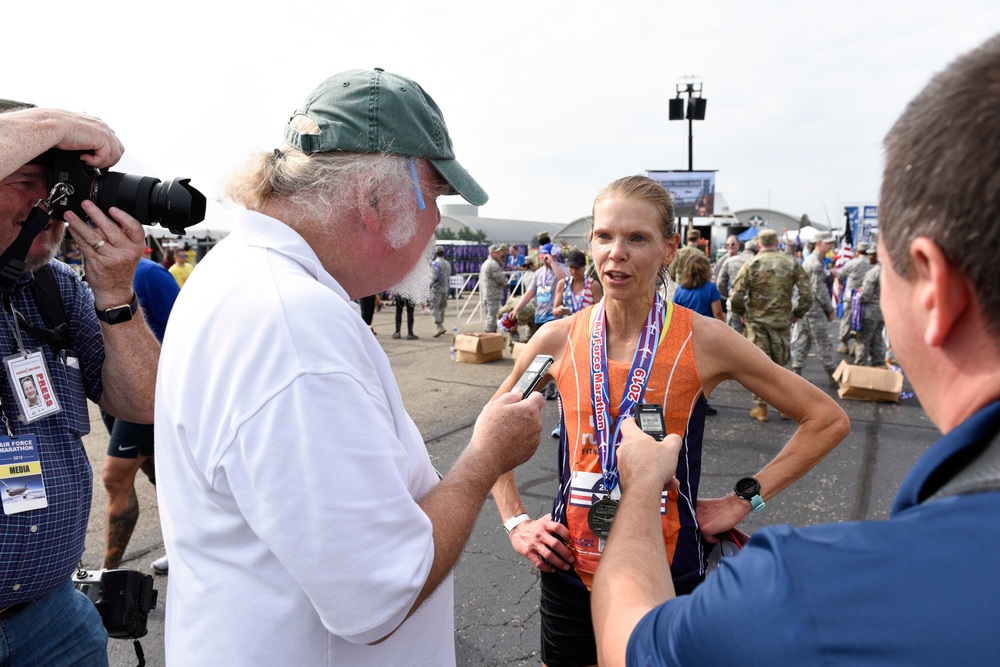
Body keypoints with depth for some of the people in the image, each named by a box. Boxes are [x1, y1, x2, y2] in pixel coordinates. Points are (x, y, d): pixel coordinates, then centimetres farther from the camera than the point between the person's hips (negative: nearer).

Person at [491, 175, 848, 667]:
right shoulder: (558, 340, -6)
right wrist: (515, 522, 0)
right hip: (571, 568, 2)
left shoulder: (703, 340, -12)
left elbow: (827, 421, -3)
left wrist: (745, 501, -6)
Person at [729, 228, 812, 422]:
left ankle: (761, 407, 9)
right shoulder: (792, 264, 0)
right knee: (781, 364, 15)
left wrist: (742, 313, 6)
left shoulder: (751, 265, -6)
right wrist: (797, 313, 11)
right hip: (783, 321, 2)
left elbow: (735, 296, -11)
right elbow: (807, 295, -3)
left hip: (757, 321, -2)